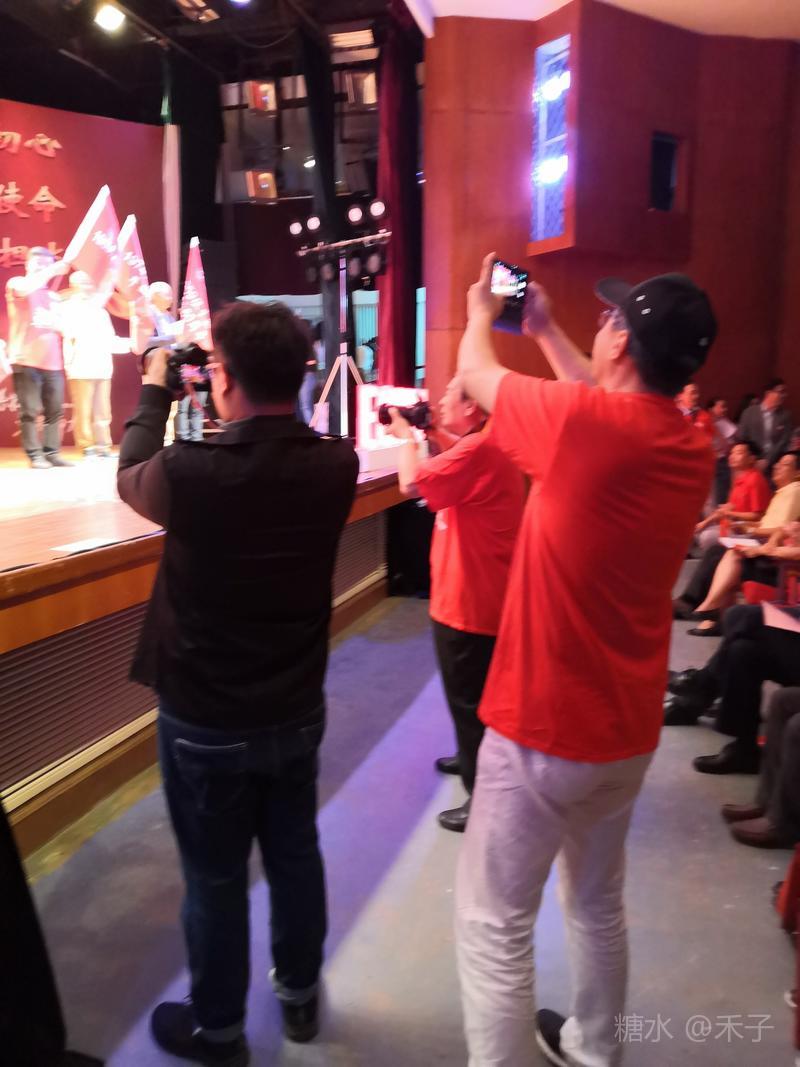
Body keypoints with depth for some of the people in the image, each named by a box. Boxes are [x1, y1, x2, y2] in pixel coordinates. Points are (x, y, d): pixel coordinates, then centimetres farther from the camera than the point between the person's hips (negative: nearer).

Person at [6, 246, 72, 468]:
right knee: (30, 411, -6)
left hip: (53, 362, 5)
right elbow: (25, 289, -18)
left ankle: (52, 453, 9)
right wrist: (50, 272, -15)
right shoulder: (16, 283, 6)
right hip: (26, 360, -5)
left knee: (55, 411, 3)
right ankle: (35, 455, -2)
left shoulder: (52, 295, 21)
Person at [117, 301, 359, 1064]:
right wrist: (262, 382, 9)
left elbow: (128, 476, -2)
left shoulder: (189, 475, -27)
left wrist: (156, 390, 11)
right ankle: (299, 993, 45)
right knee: (295, 854, 22)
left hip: (206, 722, -4)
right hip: (297, 709, 4)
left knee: (214, 878, 16)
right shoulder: (336, 464, -15)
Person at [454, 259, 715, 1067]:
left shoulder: (581, 421, -22)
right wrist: (545, 330, 27)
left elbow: (476, 375, -4)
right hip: (628, 728, 8)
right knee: (598, 901, 26)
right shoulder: (694, 447, -2)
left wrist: (481, 312, 18)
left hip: (542, 729, -7)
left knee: (493, 923, 9)